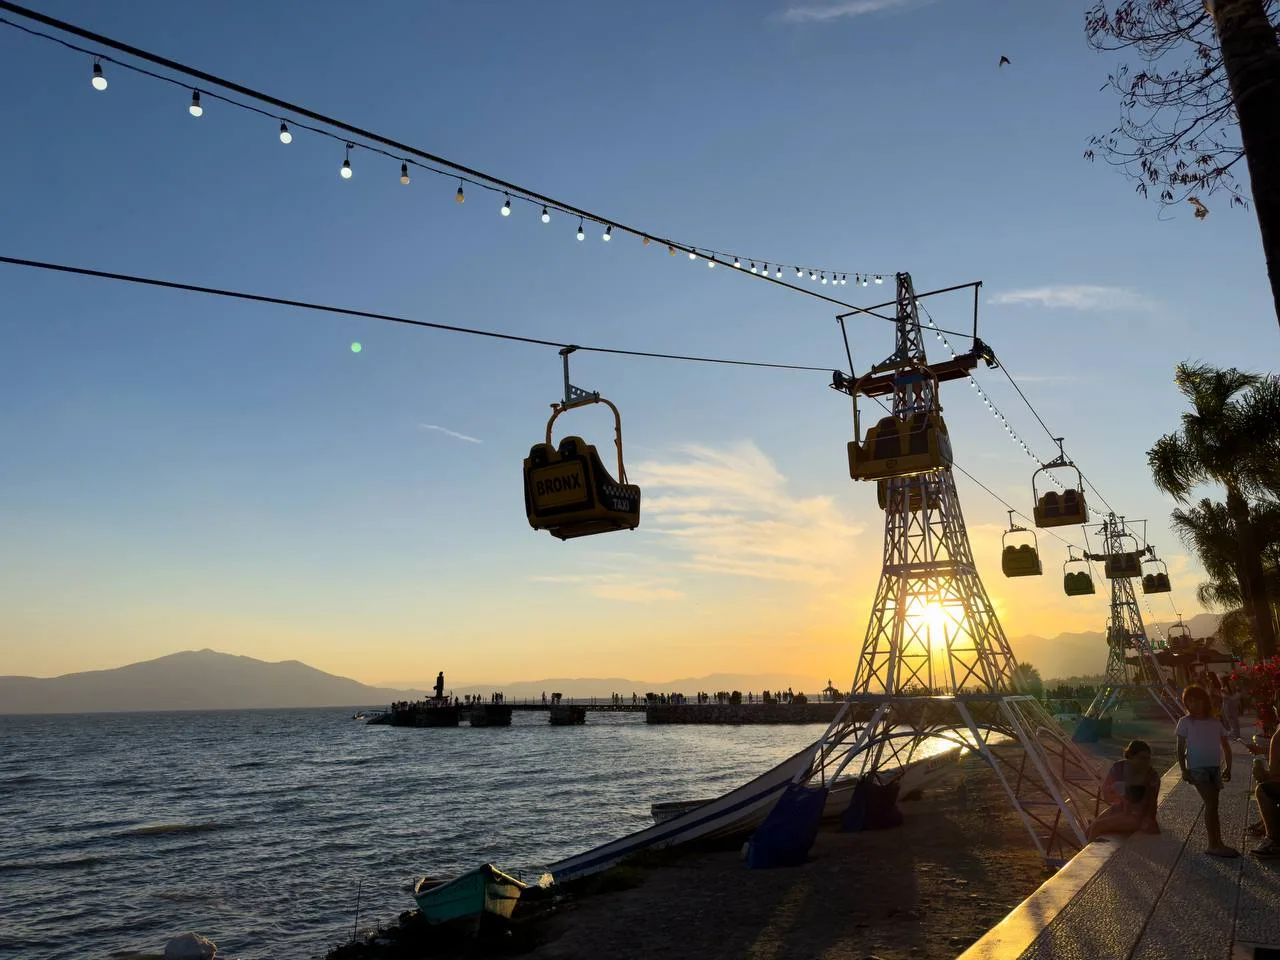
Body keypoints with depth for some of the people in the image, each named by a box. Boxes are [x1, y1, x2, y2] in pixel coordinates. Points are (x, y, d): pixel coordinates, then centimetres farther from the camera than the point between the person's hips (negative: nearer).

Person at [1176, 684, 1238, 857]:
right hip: (1197, 768, -4)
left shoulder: (1215, 722, 8)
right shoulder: (1185, 722, -2)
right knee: (1211, 804, -11)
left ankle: (1216, 844, 15)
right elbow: (1180, 748, -3)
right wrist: (1183, 770, -10)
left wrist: (1228, 767, 6)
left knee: (1213, 805, 8)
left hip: (1214, 767, 4)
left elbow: (1226, 746, 14)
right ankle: (1215, 845, -6)